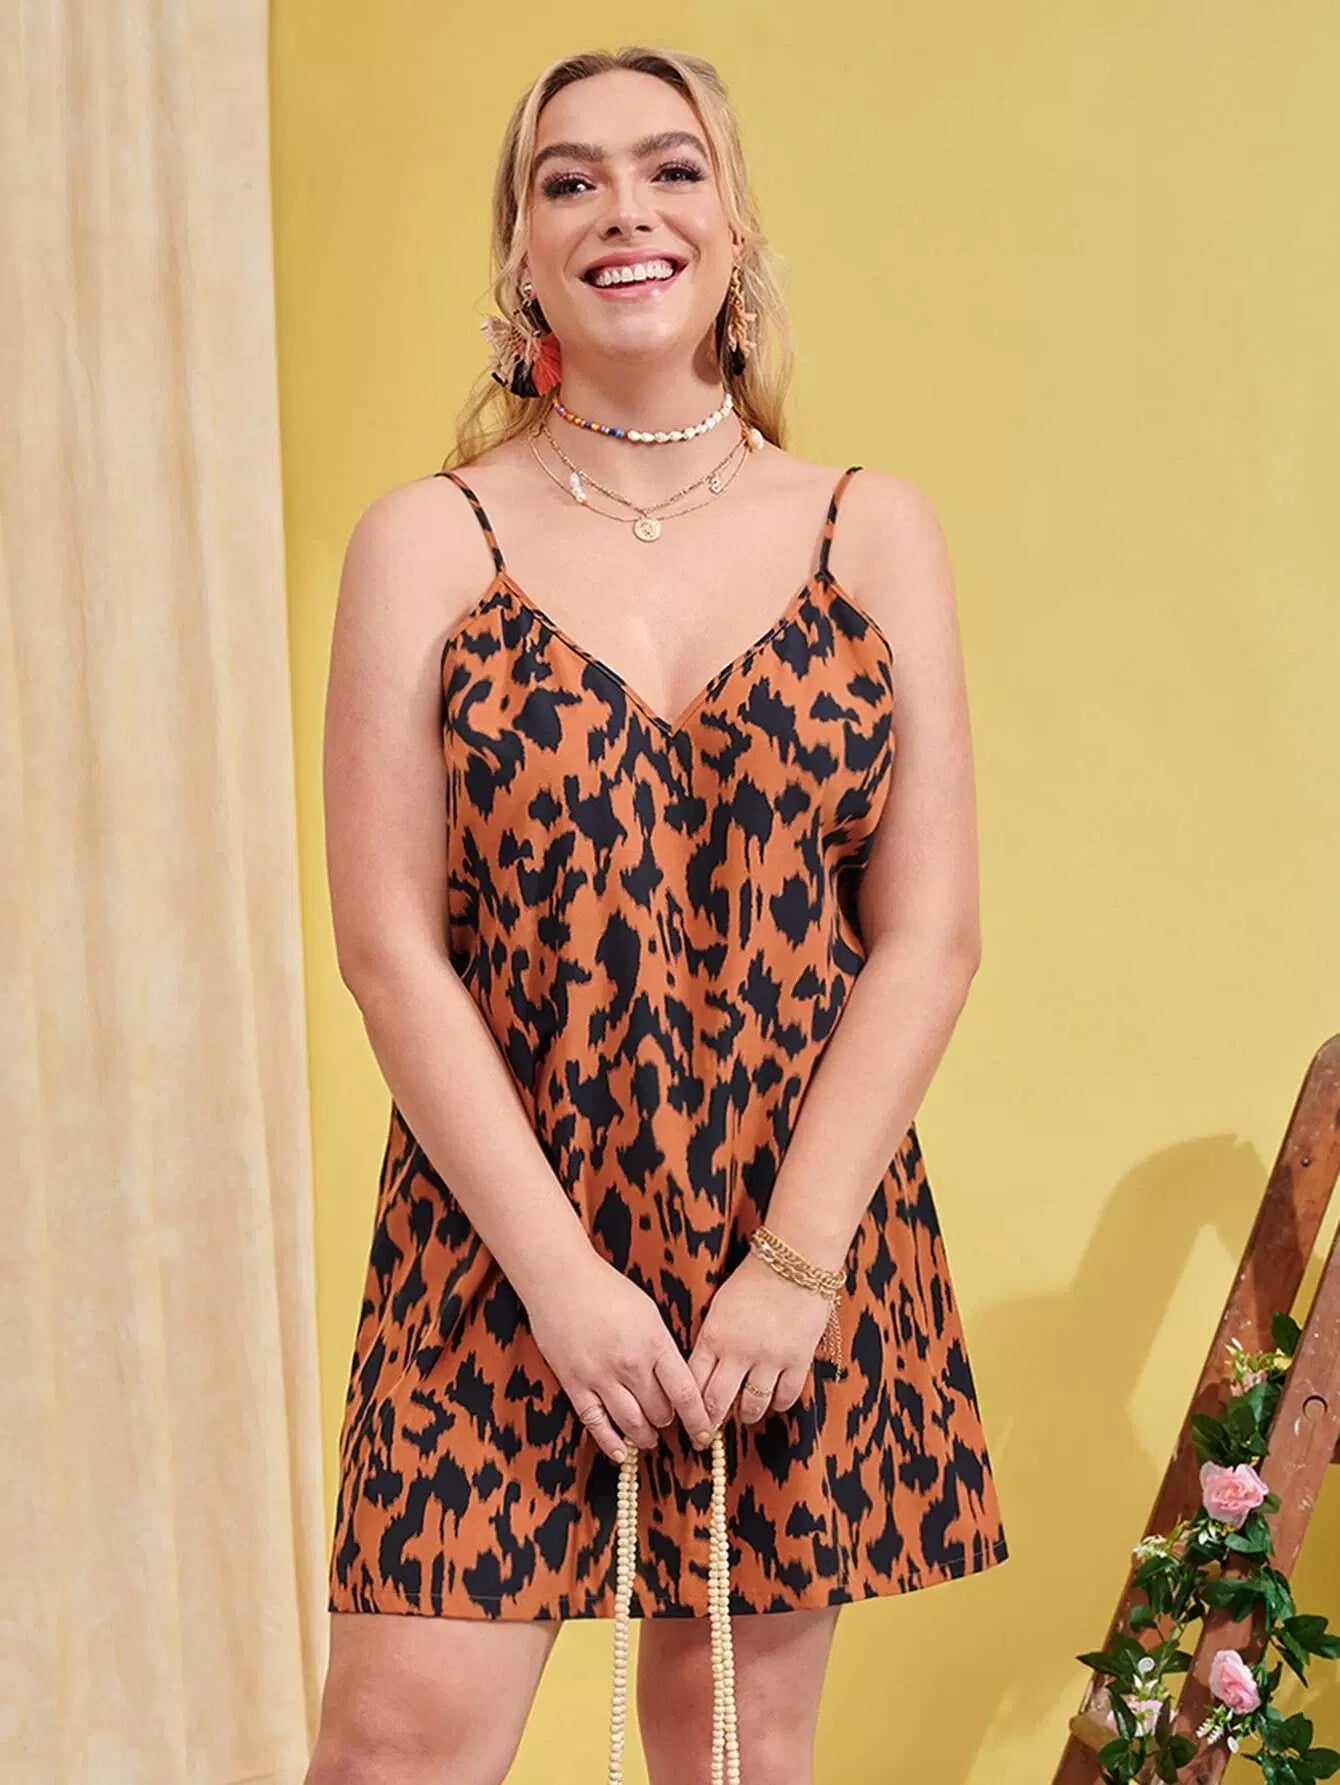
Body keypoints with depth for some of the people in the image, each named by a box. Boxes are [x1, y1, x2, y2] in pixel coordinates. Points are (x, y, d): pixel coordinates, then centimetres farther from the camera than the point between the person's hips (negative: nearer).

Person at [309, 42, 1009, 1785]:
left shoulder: (874, 531, 5)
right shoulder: (429, 541, 1)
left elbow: (929, 935, 0)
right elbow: (389, 943, -6)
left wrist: (797, 1258, -9)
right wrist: (559, 1271, -13)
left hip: (811, 1227, 2)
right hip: (502, 1226, -1)